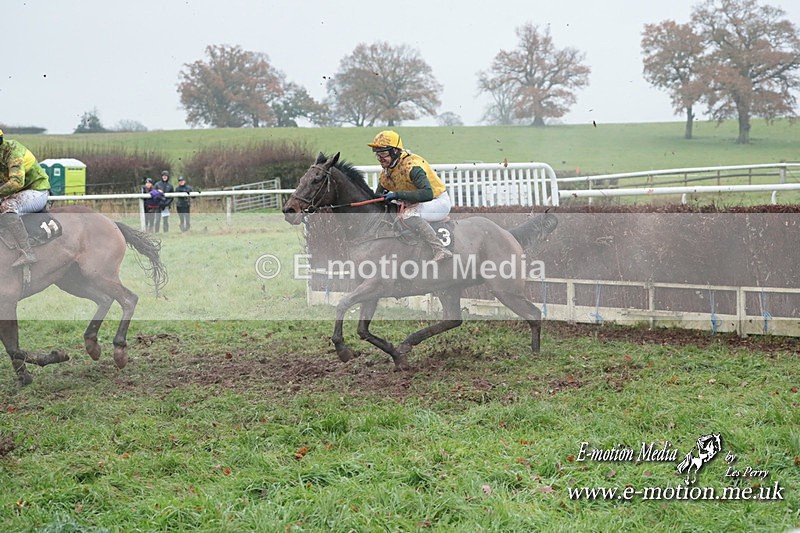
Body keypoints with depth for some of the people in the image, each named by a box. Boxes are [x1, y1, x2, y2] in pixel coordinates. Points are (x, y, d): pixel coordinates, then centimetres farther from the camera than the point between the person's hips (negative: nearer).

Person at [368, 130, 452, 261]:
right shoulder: (386, 173, 4)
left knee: (408, 214, -35)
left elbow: (428, 193, -38)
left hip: (439, 202, -10)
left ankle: (440, 250, -37)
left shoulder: (411, 166, -25)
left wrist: (398, 194, -38)